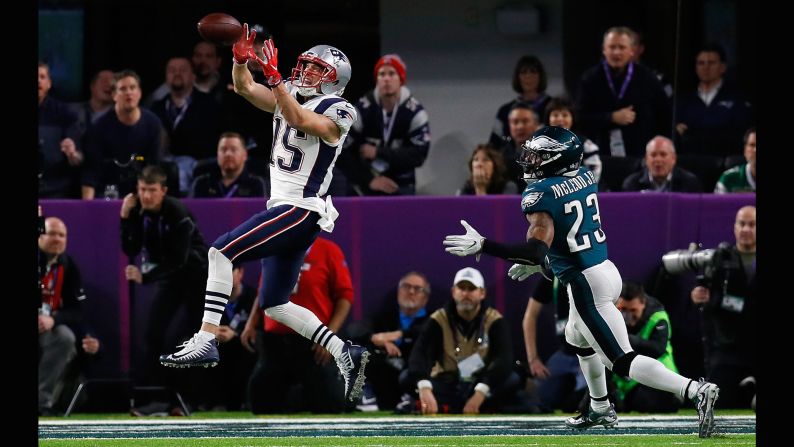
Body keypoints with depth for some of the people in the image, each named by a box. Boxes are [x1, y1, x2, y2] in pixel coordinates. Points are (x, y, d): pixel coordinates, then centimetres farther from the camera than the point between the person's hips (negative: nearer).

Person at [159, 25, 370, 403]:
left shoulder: (335, 112, -9)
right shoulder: (290, 97, 15)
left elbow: (300, 121, -26)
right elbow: (244, 87, 11)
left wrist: (275, 77, -33)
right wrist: (241, 59, -9)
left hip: (300, 212, -10)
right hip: (284, 209, 10)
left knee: (221, 251, -20)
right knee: (275, 306, 13)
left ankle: (206, 341, -26)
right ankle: (345, 354, 15)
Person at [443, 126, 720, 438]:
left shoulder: (541, 193, -17)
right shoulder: (585, 177, 8)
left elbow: (537, 247, -27)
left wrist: (481, 246, -24)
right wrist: (538, 263, 27)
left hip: (586, 283, -9)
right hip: (606, 269, 9)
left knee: (622, 361, -8)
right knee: (577, 338, 34)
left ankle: (695, 391, -23)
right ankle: (600, 409, 47)